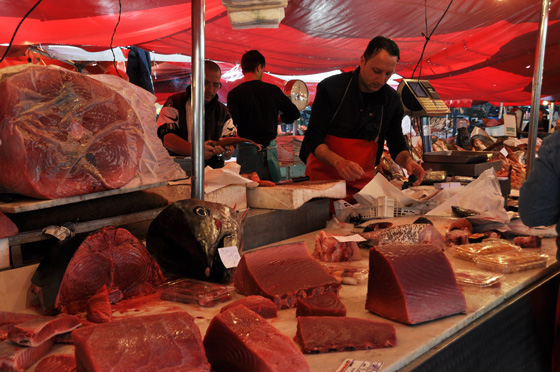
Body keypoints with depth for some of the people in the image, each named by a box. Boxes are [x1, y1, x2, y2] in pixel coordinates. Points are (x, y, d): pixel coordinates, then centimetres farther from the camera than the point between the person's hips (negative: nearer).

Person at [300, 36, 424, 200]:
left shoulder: (392, 100, 4)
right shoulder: (331, 87, -7)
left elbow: (397, 145, 13)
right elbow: (313, 138, -8)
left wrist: (407, 160, -10)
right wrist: (339, 162, -25)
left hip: (362, 184, 3)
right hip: (322, 178, -3)